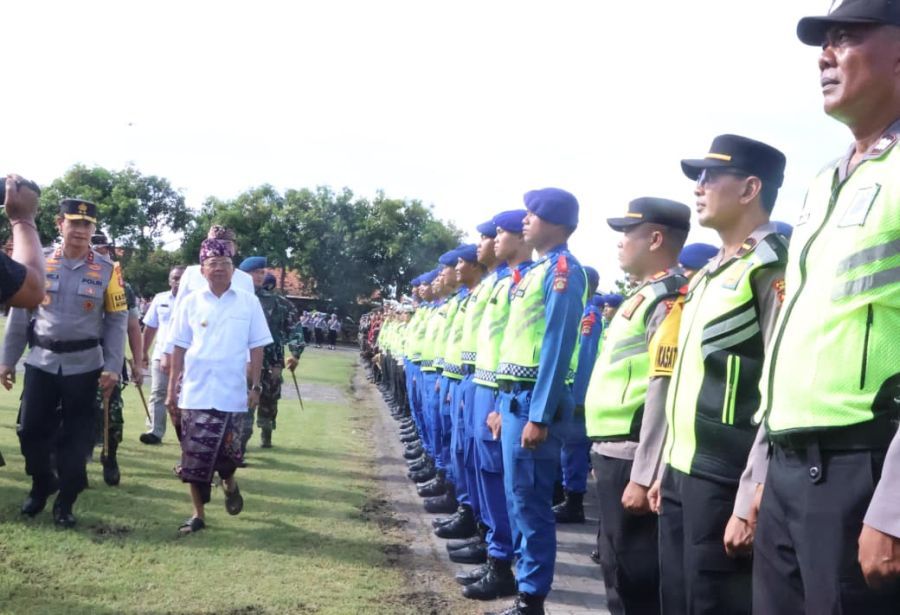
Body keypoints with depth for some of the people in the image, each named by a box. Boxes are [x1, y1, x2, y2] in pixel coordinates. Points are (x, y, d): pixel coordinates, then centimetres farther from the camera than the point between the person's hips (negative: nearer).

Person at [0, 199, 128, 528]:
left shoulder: (107, 270, -3)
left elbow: (117, 320, -1)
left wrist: (112, 367, -8)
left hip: (84, 365, -2)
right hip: (41, 362, 2)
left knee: (75, 437, 3)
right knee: (31, 429, 6)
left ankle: (65, 503, 17)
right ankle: (41, 485, 31)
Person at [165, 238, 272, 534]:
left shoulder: (249, 302, 0)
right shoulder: (191, 302, 2)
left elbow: (256, 347, 4)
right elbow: (179, 348, 5)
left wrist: (256, 386, 1)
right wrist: (172, 389, 4)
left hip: (232, 393, -1)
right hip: (195, 393, 1)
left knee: (228, 451, 2)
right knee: (195, 455, 2)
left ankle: (230, 484, 36)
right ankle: (198, 514, 15)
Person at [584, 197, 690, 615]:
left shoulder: (668, 300, -15)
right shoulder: (642, 296, 16)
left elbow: (664, 394, -21)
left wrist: (642, 476, -22)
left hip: (632, 458, -10)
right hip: (613, 453, 10)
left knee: (636, 574, 0)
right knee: (616, 566, 19)